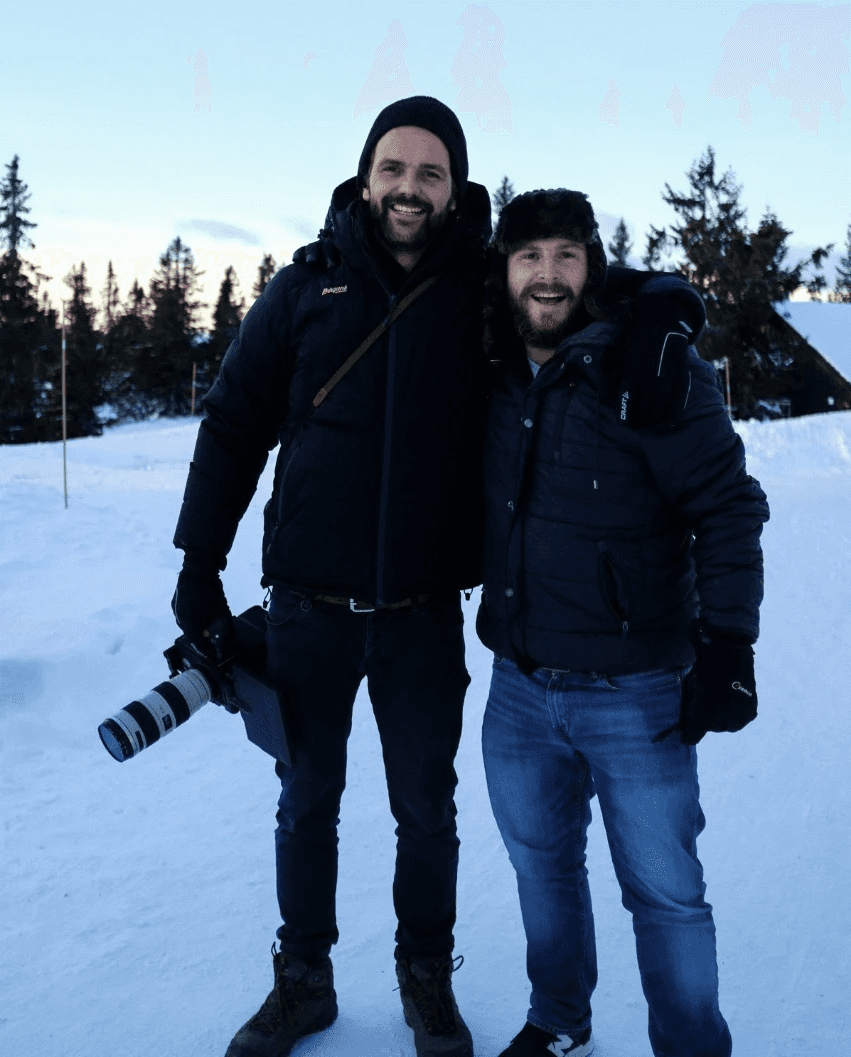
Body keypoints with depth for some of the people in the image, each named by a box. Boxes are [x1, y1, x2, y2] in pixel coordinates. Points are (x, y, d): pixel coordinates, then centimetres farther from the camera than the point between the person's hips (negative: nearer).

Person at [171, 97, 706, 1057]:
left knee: (426, 809, 14)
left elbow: (587, 280, 6)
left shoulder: (486, 289, -3)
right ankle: (303, 979, 36)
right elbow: (233, 426, 2)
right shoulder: (307, 285, -1)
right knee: (306, 802, 16)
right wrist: (199, 565, -1)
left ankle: (426, 976, 37)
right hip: (307, 607, 1)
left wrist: (658, 299, -19)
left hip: (423, 614, 0)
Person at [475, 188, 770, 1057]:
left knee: (664, 894, 5)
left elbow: (729, 509, -12)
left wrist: (727, 644, -17)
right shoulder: (498, 380, 5)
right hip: (519, 690, 6)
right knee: (542, 866, 20)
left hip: (635, 694, -5)